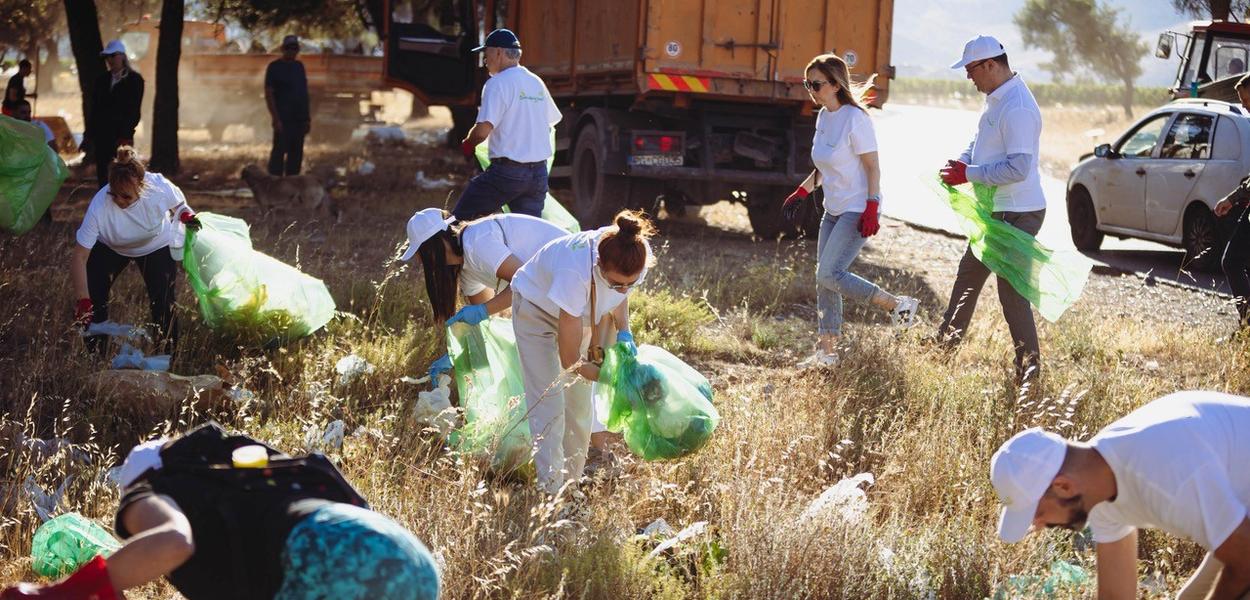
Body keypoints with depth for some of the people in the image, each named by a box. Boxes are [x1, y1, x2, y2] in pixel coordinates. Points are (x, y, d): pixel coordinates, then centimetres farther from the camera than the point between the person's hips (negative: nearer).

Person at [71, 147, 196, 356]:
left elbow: (179, 205, -7)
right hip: (110, 248, 0)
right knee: (93, 301, -9)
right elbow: (80, 256, -34)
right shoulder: (99, 206, -37)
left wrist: (187, 215, -30)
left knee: (163, 304, -10)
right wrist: (82, 300, -39)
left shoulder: (160, 187, -33)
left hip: (156, 246, 0)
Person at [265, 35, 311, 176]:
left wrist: (308, 117, 12)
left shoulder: (299, 66, 15)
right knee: (279, 152, -7)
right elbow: (269, 94, -9)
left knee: (296, 154, 8)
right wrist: (276, 119, -16)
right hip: (283, 120, -6)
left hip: (300, 119, 6)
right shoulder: (275, 67, -4)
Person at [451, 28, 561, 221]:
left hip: (507, 171, -7)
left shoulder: (497, 84, -10)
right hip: (539, 173, 7)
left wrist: (467, 144, 2)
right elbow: (550, 123, 21)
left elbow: (483, 130, -18)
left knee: (459, 219, 4)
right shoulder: (537, 83, 13)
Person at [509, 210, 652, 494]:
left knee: (580, 401, 6)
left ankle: (573, 481, 19)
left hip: (580, 309, 5)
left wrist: (624, 333, -19)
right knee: (548, 404, -11)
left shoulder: (639, 255, -31)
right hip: (538, 308, -5)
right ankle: (551, 491, -8)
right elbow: (570, 360, -35)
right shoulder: (576, 273, -46)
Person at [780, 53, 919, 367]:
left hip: (858, 210, -9)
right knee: (824, 281, 7)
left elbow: (873, 167, -16)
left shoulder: (855, 119, -17)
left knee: (829, 274, -16)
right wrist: (801, 193, 17)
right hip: (834, 210, 9)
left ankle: (899, 305, -5)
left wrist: (871, 209, -23)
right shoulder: (824, 116, 9)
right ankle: (827, 351, 15)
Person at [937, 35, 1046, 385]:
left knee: (1012, 293, -7)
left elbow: (1018, 168, -29)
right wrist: (961, 163, 3)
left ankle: (1029, 369, 1)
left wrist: (970, 174, -22)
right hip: (996, 211, 11)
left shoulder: (1017, 108, -23)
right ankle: (946, 342, 39)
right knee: (968, 277, 23)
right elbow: (980, 143, 24)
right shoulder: (996, 100, 10)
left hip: (1018, 214, -11)